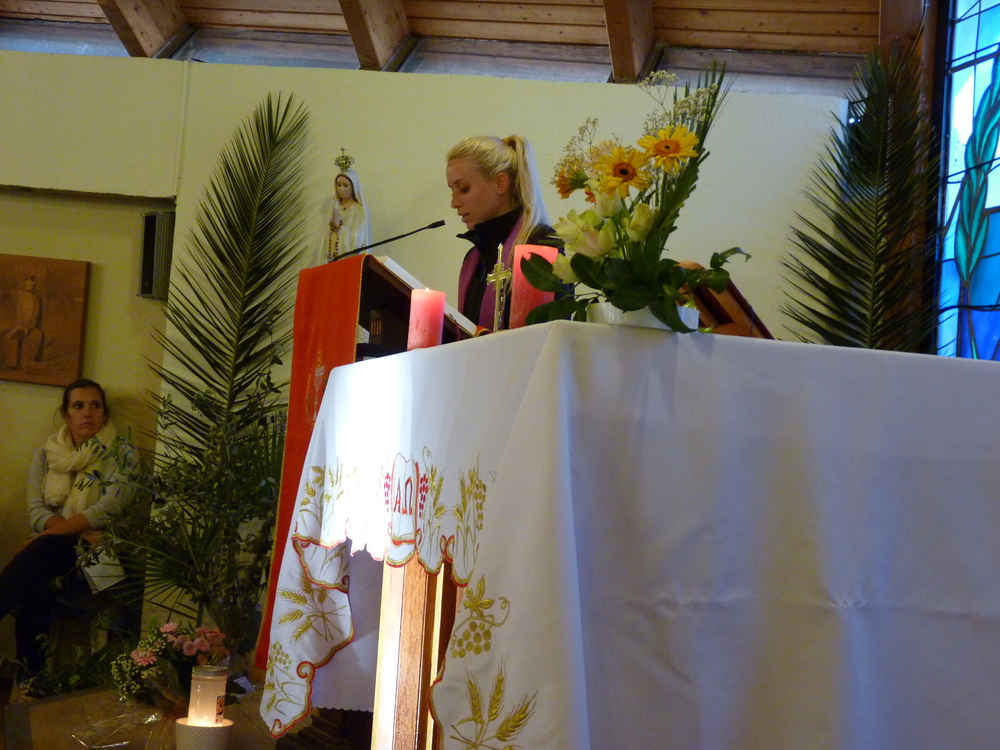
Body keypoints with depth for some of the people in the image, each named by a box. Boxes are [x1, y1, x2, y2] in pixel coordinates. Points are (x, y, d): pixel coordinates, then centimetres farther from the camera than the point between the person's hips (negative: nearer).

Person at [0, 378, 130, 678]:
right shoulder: (45, 455, 13)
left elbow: (109, 508, -12)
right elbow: (36, 512, 2)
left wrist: (57, 529, -20)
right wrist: (82, 530, -16)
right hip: (48, 551, 3)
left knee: (43, 549, -35)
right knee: (33, 588, -34)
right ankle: (30, 676, -31)